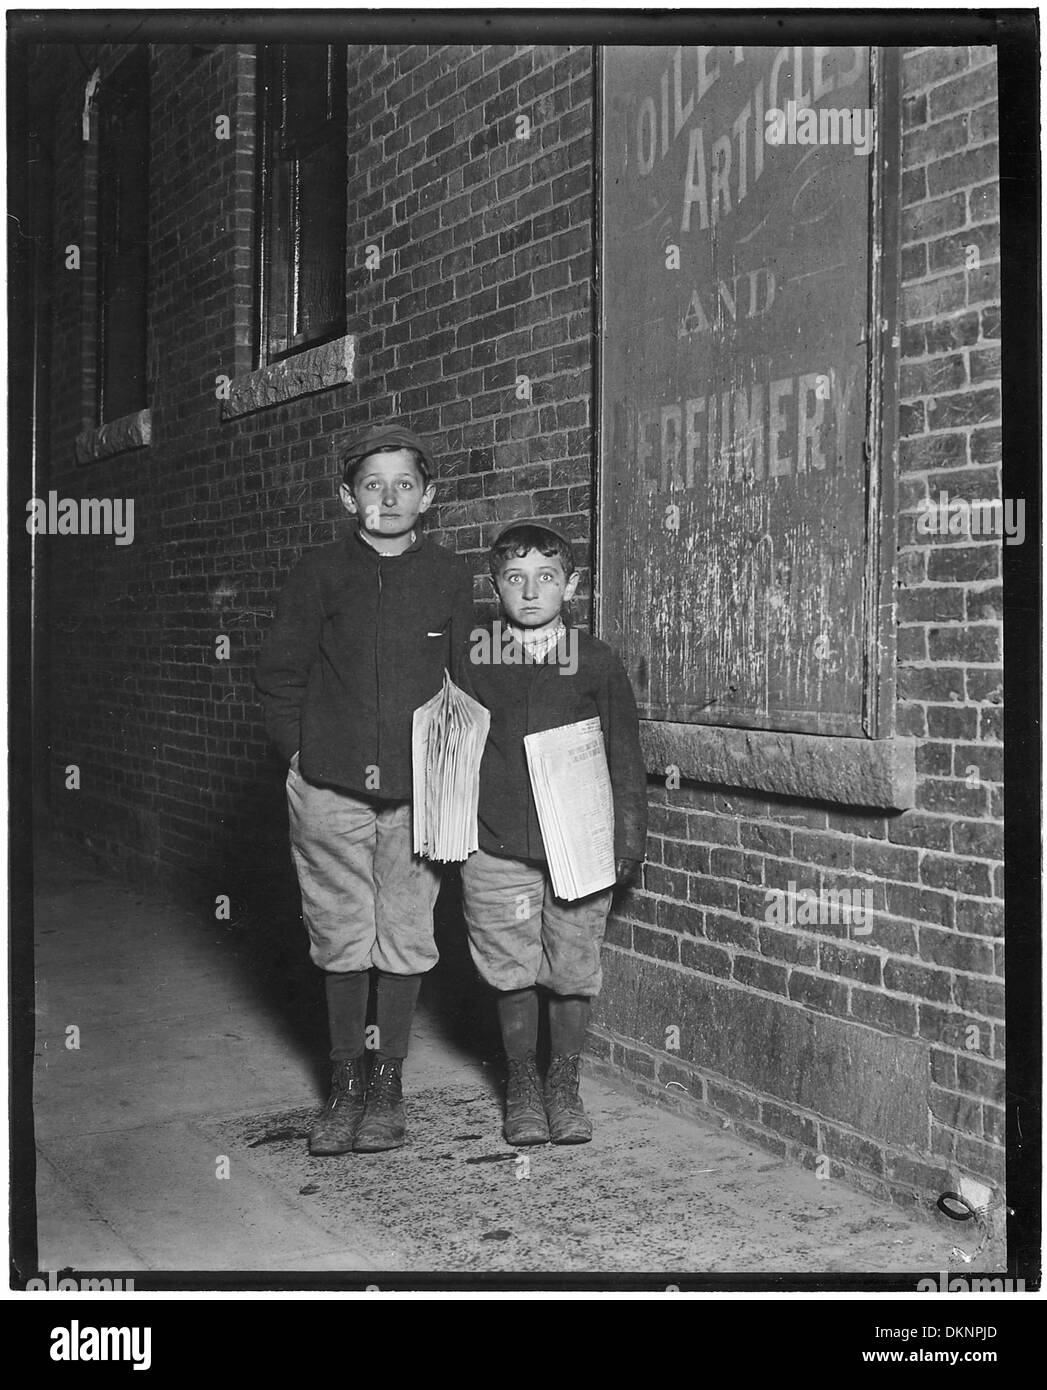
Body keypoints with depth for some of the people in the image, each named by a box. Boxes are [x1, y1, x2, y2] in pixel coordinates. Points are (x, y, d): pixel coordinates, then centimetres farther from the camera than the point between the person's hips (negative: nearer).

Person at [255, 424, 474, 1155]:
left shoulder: (449, 577, 2)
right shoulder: (321, 573, 1)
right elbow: (279, 671, 6)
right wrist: (299, 748, 1)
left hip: (417, 791, 0)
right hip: (331, 787, 0)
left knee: (404, 938, 5)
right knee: (342, 939, 7)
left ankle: (388, 1081, 20)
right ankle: (346, 1082, 22)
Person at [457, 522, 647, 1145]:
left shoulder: (598, 663, 1)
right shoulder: (472, 662, 3)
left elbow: (625, 758, 5)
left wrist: (629, 840, 3)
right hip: (497, 846, 1)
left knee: (573, 973, 7)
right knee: (512, 974, 8)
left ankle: (564, 1084, 26)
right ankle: (522, 1084, 27)